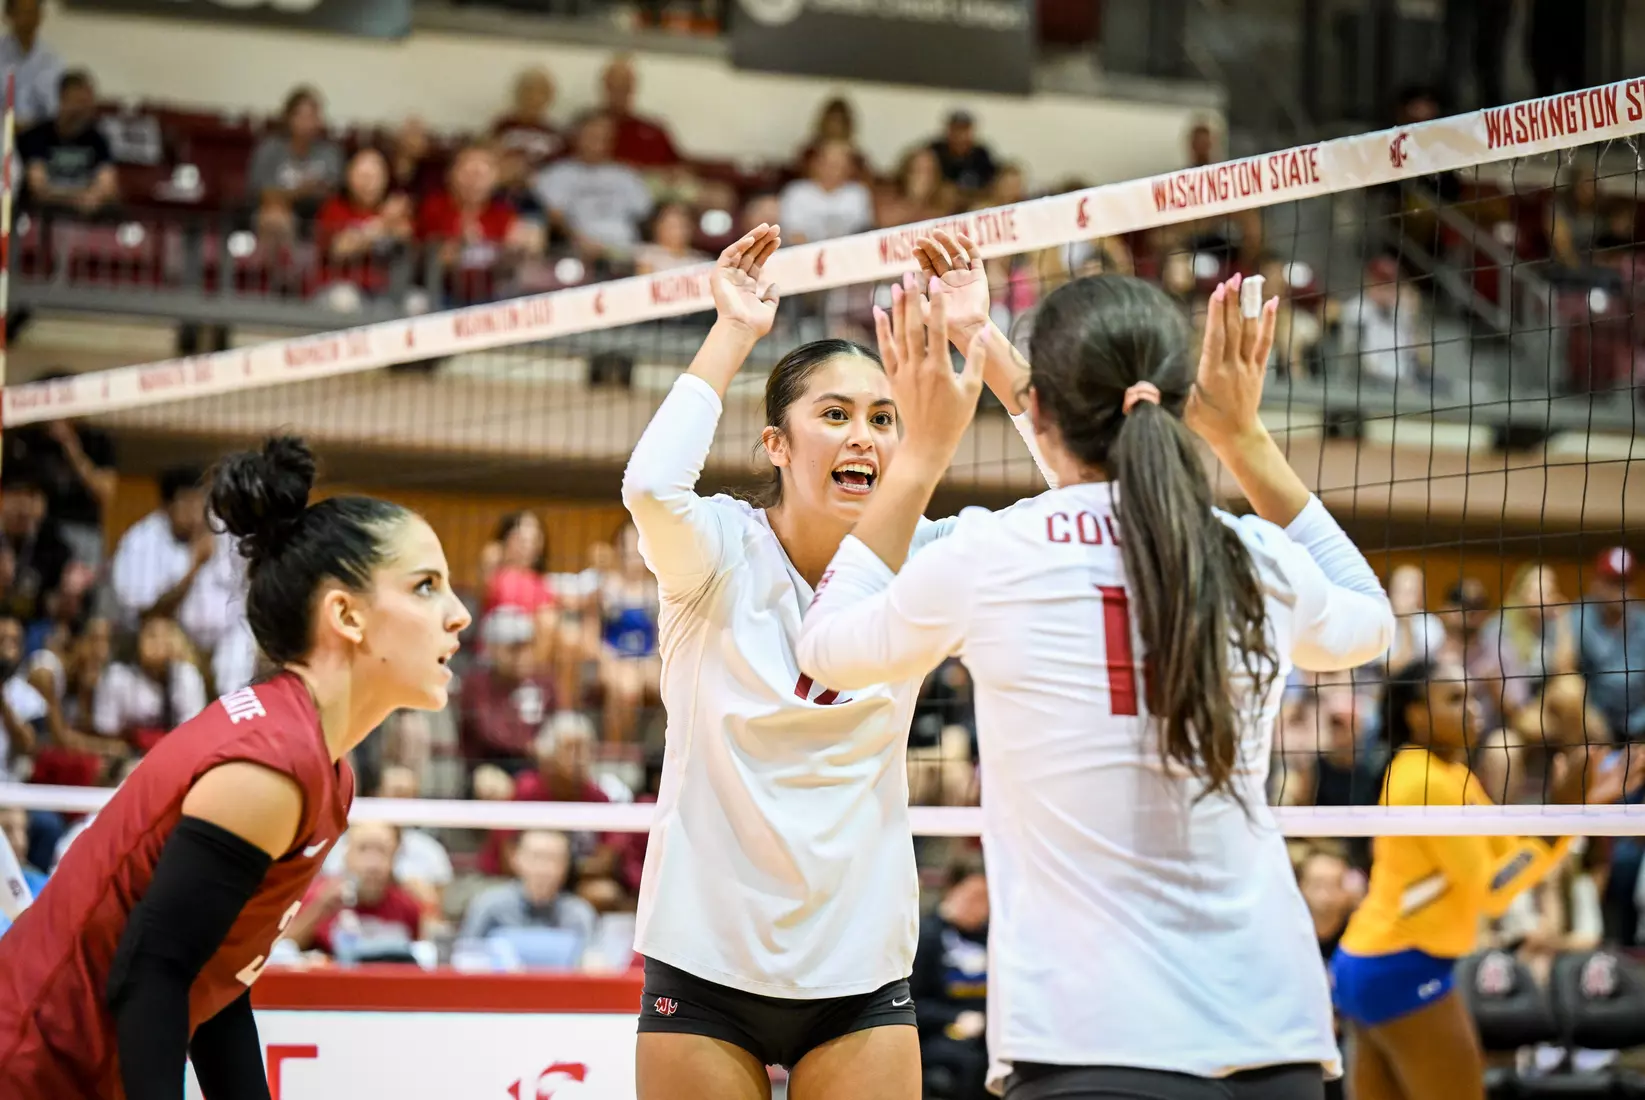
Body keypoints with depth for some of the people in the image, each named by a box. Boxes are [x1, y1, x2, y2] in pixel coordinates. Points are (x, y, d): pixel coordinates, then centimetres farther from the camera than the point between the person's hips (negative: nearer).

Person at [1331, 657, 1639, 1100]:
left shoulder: (1450, 776, 13)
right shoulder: (1431, 784, -17)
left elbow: (1512, 856, 12)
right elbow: (1491, 891, -17)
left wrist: (1578, 805, 1)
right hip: (1403, 971, -10)